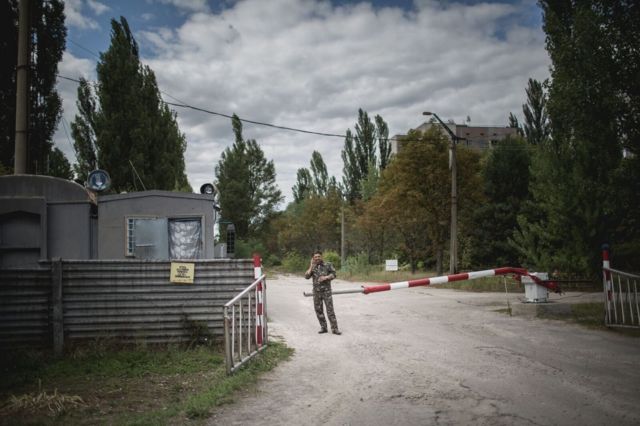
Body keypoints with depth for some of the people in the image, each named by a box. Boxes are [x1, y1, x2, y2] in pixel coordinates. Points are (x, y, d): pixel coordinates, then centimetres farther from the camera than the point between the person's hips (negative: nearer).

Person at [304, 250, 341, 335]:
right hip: (316, 291, 3)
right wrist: (311, 266, -9)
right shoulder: (312, 267, 7)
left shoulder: (328, 264, 0)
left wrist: (326, 277, -17)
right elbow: (306, 276, -5)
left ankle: (334, 328, -4)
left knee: (330, 310, -6)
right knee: (318, 310, 6)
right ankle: (323, 327, 17)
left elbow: (333, 274, 0)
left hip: (326, 290, -3)